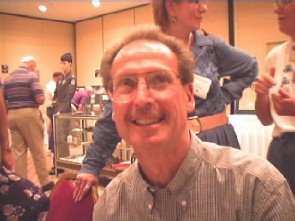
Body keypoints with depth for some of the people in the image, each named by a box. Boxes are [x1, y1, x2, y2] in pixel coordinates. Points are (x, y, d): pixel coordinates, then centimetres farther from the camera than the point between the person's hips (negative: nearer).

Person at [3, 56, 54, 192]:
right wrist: (38, 101, 5)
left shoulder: (8, 78, 13)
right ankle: (45, 183, 10)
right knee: (38, 151, 3)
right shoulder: (31, 76, -6)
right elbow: (40, 99, -16)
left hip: (12, 115, 6)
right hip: (28, 114, -5)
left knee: (18, 151, 9)